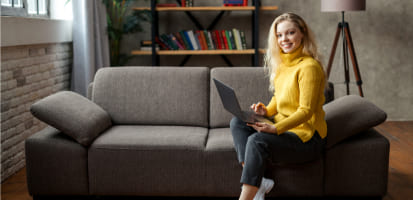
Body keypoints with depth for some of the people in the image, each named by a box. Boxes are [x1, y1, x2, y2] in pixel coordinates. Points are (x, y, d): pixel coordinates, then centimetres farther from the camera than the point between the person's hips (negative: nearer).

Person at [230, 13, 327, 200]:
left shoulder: (309, 66, -17)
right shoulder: (281, 63, 9)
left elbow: (306, 111, -20)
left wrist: (276, 129, -32)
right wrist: (266, 110, -2)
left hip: (307, 137, -9)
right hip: (283, 127, 9)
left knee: (258, 140, -31)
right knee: (237, 122, -4)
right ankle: (258, 181, -17)